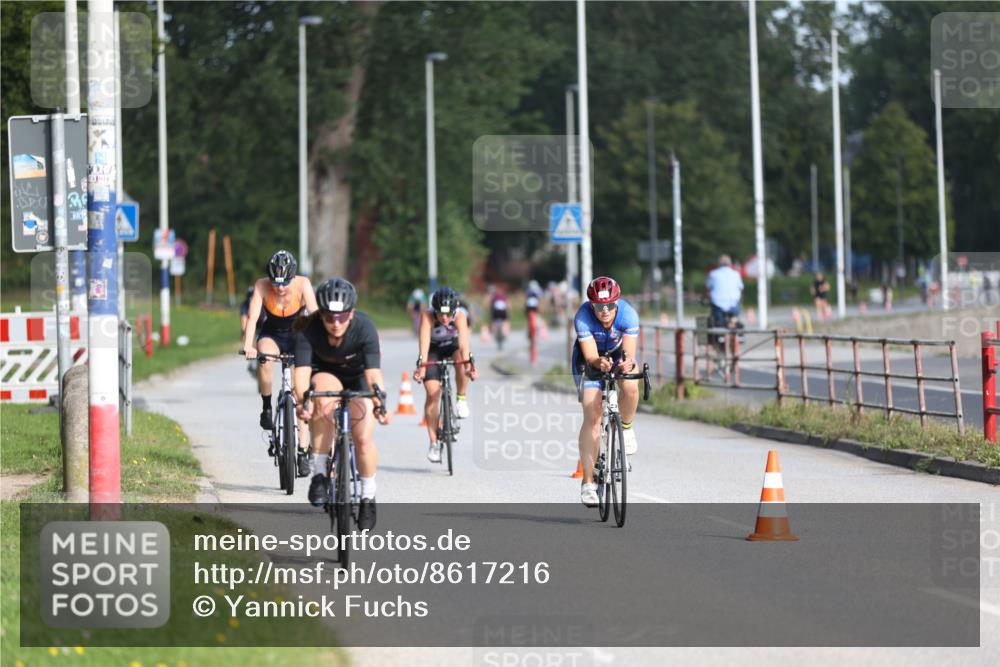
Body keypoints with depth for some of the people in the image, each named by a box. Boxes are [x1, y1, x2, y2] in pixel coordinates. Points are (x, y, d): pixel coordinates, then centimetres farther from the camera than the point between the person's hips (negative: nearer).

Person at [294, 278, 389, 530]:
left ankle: (368, 496, 12)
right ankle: (319, 474, -24)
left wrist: (380, 402, -55)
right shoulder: (308, 329, -29)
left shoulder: (364, 327, -31)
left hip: (357, 378, 0)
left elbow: (373, 372, -38)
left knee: (364, 438, -15)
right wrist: (302, 400, -56)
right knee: (324, 400, -35)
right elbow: (302, 371, -37)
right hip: (325, 373, 0)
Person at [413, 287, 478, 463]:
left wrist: (467, 363, -60)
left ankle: (461, 399, -11)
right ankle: (434, 443, -9)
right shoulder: (428, 317, -32)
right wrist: (421, 366, -58)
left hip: (454, 345, 0)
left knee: (460, 358, -36)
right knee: (432, 392, -14)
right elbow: (424, 341, -44)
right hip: (434, 348, 0)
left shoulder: (460, 315, -32)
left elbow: (464, 341, -45)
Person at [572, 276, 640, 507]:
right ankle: (588, 482, -12)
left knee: (630, 387, -33)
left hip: (619, 354, 1)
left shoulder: (628, 314, -30)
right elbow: (590, 356, -35)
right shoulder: (583, 317, -32)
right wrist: (599, 363, -57)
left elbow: (629, 352, -35)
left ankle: (626, 428, -1)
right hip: (591, 359, -1)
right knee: (592, 417, -14)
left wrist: (627, 363, -58)